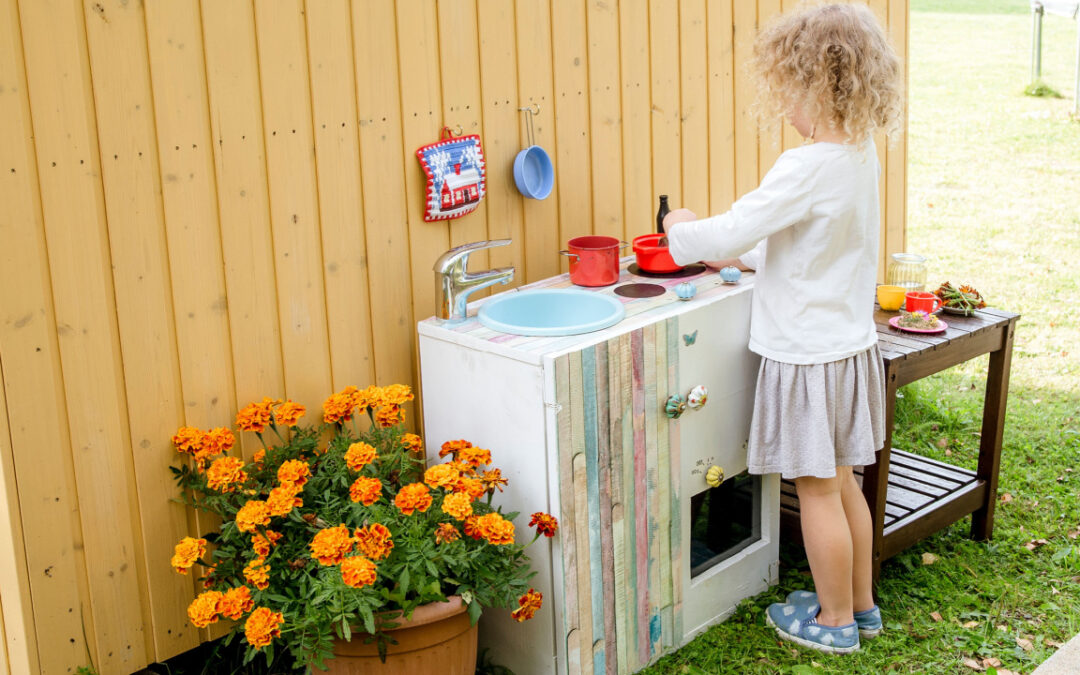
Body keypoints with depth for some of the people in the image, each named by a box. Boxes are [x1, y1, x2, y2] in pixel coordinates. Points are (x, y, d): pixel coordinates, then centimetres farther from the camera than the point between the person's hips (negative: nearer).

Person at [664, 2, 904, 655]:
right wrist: (734, 255, 17)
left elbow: (727, 235, -22)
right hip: (852, 344, 9)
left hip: (808, 353, -9)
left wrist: (683, 231, -3)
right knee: (842, 481, 20)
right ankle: (861, 602, 34)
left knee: (818, 490, 6)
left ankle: (834, 620, 22)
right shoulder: (862, 155, 4)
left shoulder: (808, 168, -24)